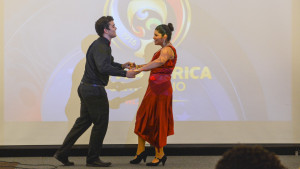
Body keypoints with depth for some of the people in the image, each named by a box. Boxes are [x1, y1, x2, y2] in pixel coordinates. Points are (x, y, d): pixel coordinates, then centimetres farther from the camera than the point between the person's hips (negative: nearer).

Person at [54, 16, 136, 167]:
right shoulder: (100, 46, -19)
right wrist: (124, 74, -32)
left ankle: (62, 153, 15)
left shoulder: (103, 45, 15)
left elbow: (107, 63, 31)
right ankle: (93, 159, 11)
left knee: (83, 121, 15)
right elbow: (103, 67, -35)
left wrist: (122, 65, 16)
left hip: (86, 88, 10)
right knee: (100, 123, 0)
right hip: (94, 89, -10)